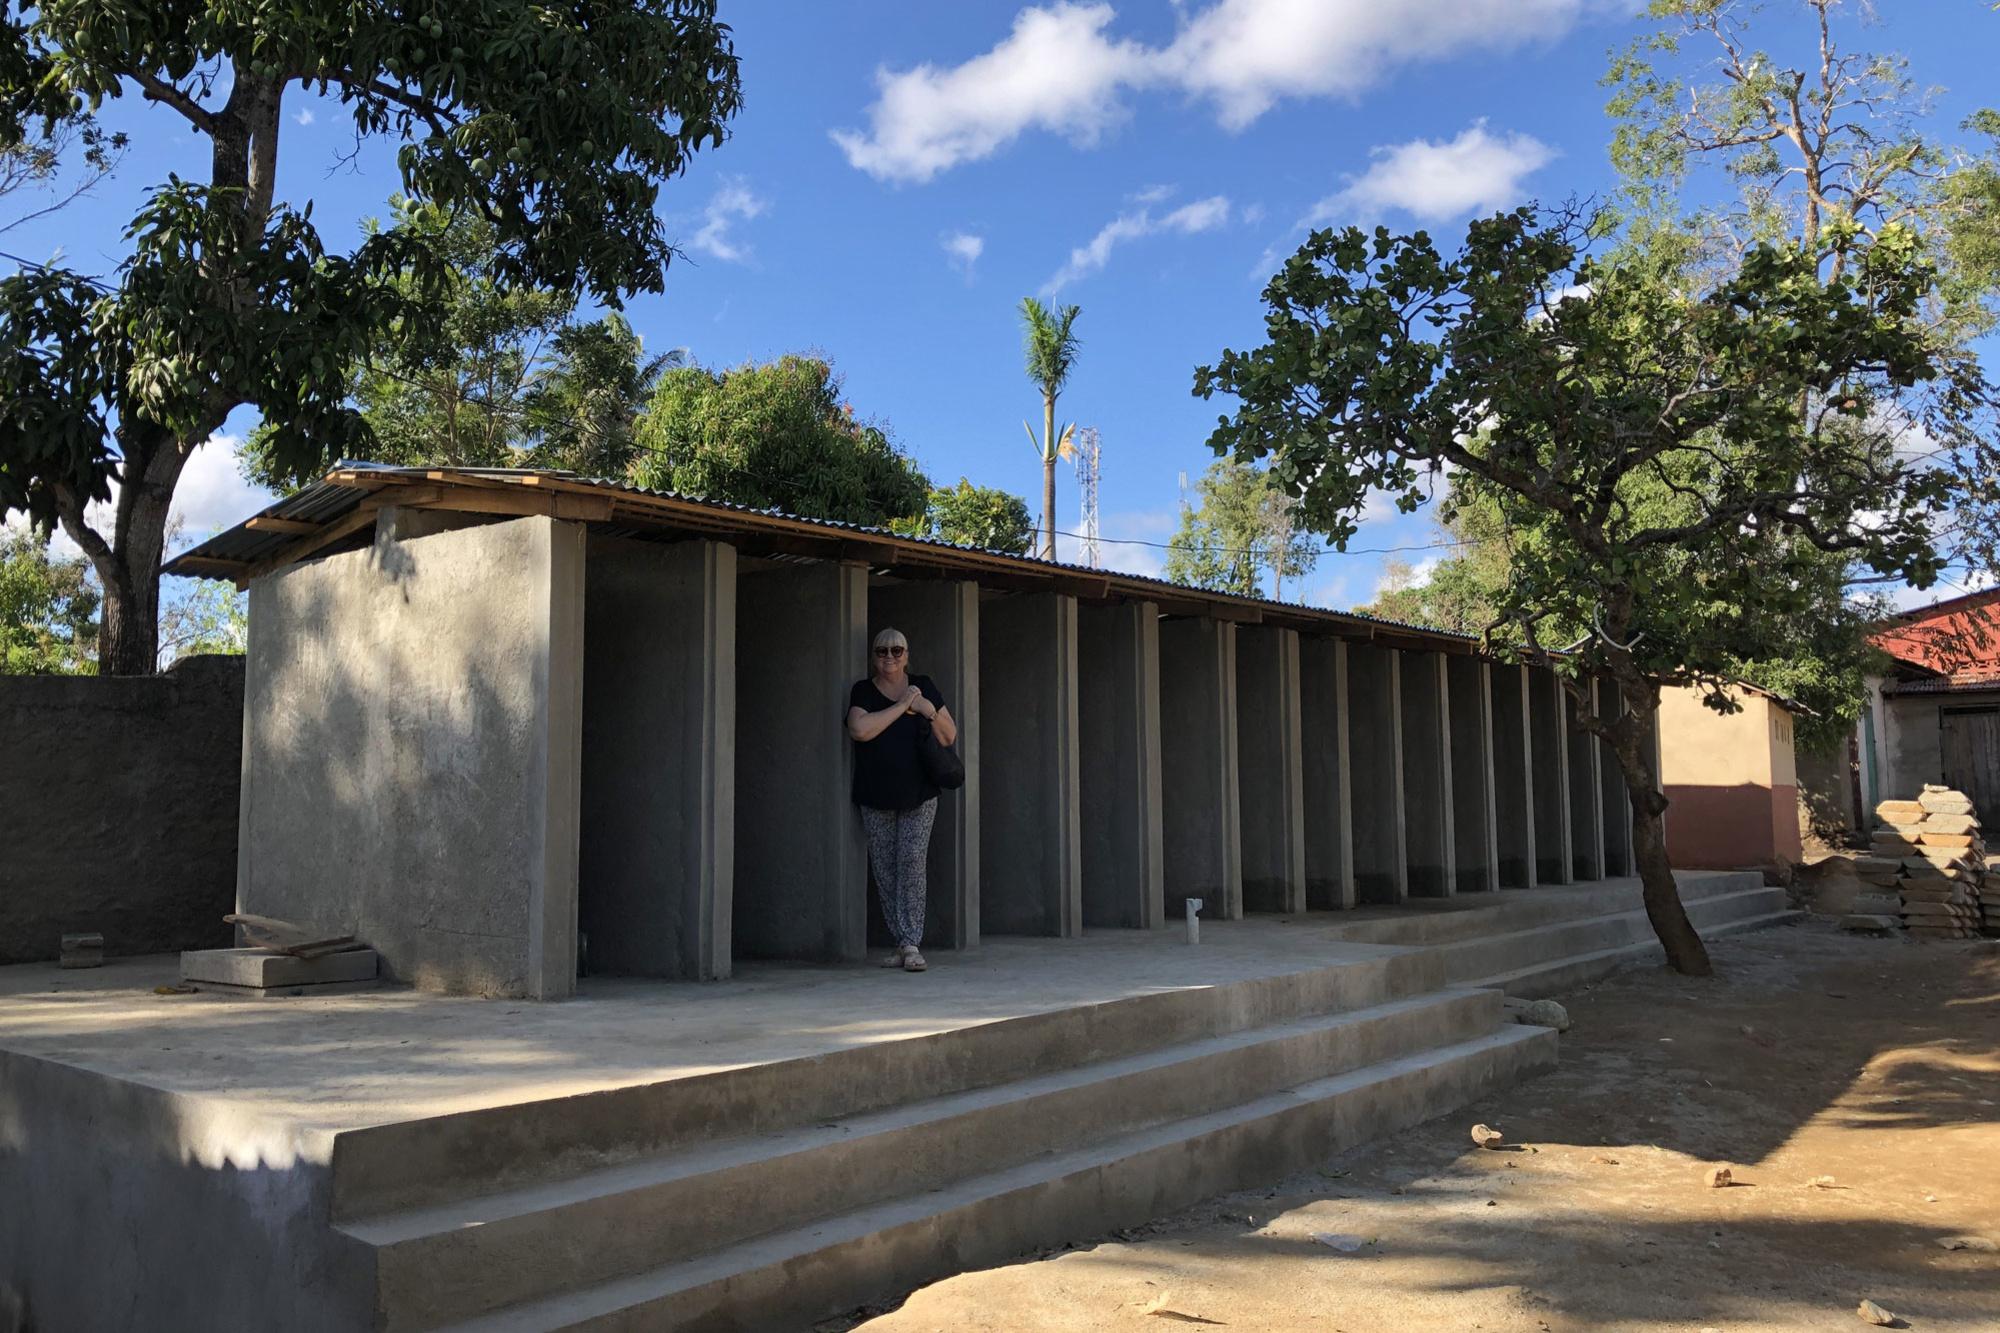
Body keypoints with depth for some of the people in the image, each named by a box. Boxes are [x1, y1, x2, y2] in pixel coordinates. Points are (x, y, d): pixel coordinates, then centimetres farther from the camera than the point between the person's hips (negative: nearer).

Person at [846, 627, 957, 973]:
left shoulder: (924, 687, 7)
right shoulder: (863, 691, 2)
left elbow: (950, 737, 9)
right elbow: (860, 729, -18)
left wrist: (929, 711, -10)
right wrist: (902, 705, -13)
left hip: (919, 796, 0)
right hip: (876, 799, 0)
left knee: (911, 863, -10)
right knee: (885, 870, 1)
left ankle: (911, 944, -8)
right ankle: (902, 943, 10)